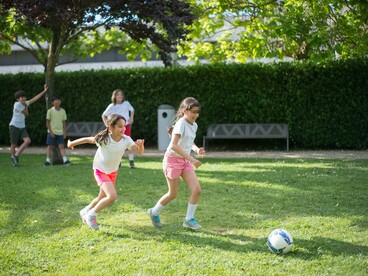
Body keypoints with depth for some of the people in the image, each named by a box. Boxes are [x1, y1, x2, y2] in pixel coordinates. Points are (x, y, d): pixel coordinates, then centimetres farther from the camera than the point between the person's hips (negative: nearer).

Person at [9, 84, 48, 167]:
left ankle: (16, 156, -5)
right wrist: (25, 106, 7)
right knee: (14, 145, 4)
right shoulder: (17, 104, -17)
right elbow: (26, 113, -10)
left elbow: (35, 98, 8)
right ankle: (14, 161, 21)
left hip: (22, 127, 7)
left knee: (28, 141, -14)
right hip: (14, 126, -7)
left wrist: (44, 91, 6)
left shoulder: (24, 104, 7)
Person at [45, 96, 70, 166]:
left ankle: (65, 160, -9)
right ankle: (48, 160, 5)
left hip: (60, 132, 2)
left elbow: (64, 122, 9)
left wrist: (64, 132, 3)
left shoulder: (63, 111, 5)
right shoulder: (50, 111, -5)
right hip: (52, 132, -2)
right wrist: (51, 132, -11)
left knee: (61, 146, -3)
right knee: (50, 146, 0)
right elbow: (47, 122, -4)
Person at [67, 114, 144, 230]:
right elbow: (87, 139, -10)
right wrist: (72, 143, 3)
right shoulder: (104, 139, -24)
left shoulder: (126, 140, -16)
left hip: (113, 172, 6)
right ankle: (91, 215, -4)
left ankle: (85, 212, 46)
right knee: (112, 196, -22)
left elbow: (139, 151, -22)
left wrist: (141, 145, -45)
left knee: (102, 198, 19)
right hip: (100, 171, -5)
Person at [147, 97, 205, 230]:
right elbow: (174, 145, -28)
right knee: (173, 194, 3)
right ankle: (154, 212, 27)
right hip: (173, 159, -7)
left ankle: (189, 219, 5)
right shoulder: (181, 123, -19)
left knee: (197, 189, -7)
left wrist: (196, 149, 0)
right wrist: (191, 158, -31)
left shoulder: (194, 125, 6)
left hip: (185, 160, 7)